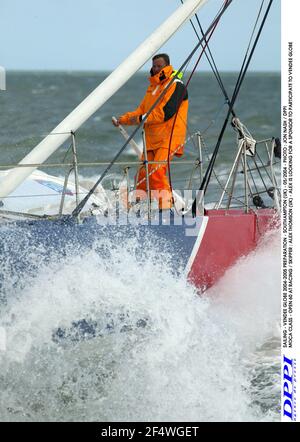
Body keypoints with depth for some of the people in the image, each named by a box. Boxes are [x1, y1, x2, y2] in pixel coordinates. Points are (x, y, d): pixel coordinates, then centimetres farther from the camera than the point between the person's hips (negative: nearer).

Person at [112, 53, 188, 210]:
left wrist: (142, 118, -16)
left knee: (157, 171, -21)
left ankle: (166, 205, -17)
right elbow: (142, 110, 20)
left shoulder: (176, 85, -6)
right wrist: (122, 119, 7)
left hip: (169, 138, -8)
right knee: (143, 173, 6)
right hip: (152, 139, 8)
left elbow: (166, 112, -17)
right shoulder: (153, 86, 20)